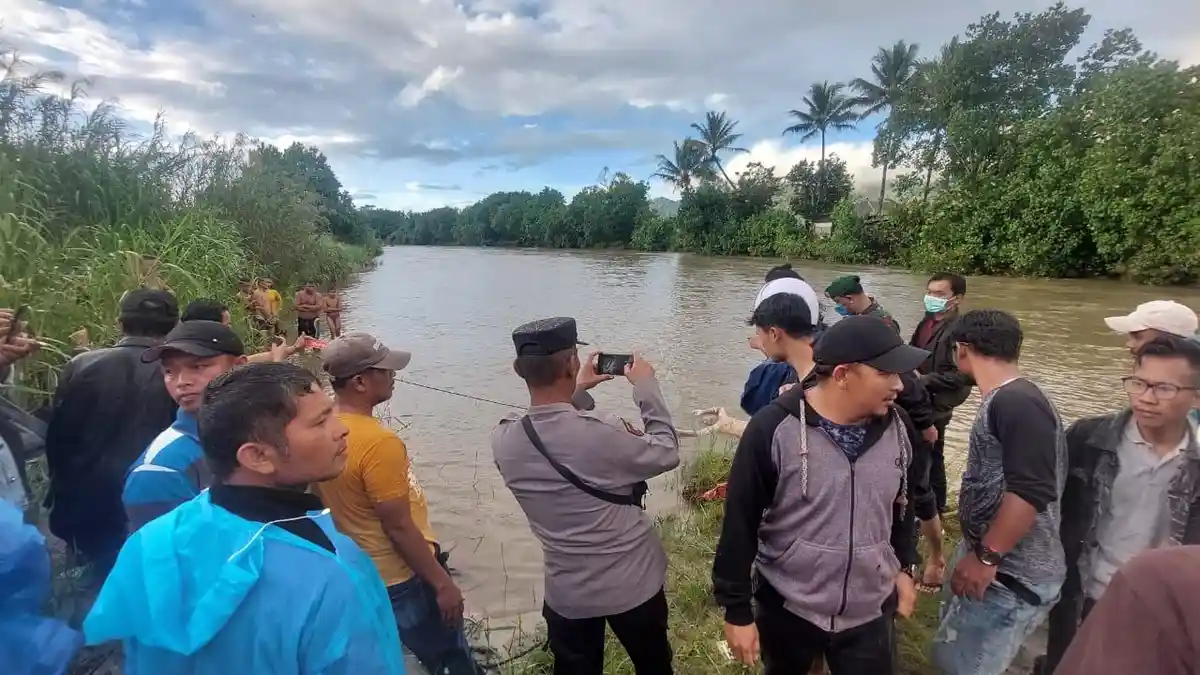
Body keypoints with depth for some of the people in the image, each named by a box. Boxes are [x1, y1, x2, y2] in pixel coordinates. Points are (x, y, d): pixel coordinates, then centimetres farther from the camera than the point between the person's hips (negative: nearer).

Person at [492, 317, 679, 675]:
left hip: (566, 593, 3)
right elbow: (667, 453, -11)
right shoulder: (602, 432, -31)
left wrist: (577, 392, 10)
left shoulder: (504, 439, -15)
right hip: (633, 585, -3)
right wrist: (646, 386, -4)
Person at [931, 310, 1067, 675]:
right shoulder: (1003, 400, 9)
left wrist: (986, 557, -23)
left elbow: (1031, 492, -30)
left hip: (1012, 577, -9)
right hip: (990, 559, 10)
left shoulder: (1017, 402, -23)